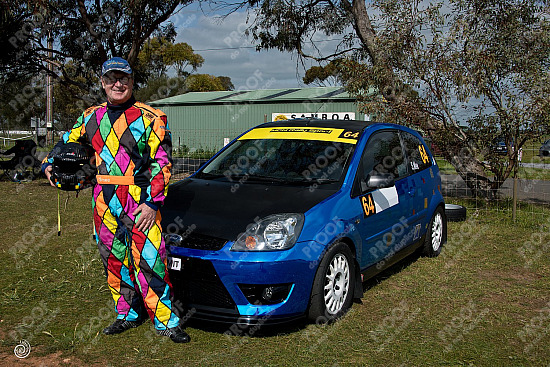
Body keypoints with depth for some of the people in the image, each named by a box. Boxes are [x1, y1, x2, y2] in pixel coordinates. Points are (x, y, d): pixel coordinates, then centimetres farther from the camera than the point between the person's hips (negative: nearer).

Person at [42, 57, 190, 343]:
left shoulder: (149, 118, -2)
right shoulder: (92, 117, 13)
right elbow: (68, 142, 28)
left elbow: (162, 163, -6)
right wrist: (50, 163, 10)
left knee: (148, 260, -9)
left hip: (140, 201, -5)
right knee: (114, 261, 11)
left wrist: (153, 202, -14)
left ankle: (166, 321, 2)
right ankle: (128, 314, 26)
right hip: (104, 202, 5)